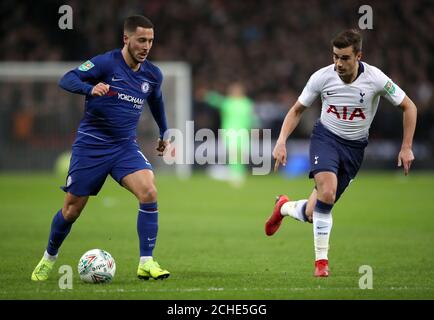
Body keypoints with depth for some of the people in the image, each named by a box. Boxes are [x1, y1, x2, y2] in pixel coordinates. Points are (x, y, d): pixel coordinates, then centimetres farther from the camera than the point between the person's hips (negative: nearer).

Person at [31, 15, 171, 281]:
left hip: (125, 146, 3)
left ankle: (146, 263, -18)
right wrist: (90, 89, -43)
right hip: (90, 145, -3)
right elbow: (67, 80, -23)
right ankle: (49, 258, 32)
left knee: (149, 192, -22)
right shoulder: (107, 63, -13)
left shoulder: (153, 75, 3)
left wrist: (164, 135, 31)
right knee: (72, 208, 5)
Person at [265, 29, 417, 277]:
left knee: (313, 213, -2)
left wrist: (406, 147, -8)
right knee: (326, 193, -30)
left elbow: (409, 107, -4)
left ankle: (285, 207, 34)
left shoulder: (375, 78, -17)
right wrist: (282, 141, -10)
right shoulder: (322, 77, -13)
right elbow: (297, 110, 2)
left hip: (354, 146, 1)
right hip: (326, 137, -1)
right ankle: (321, 260, -17)